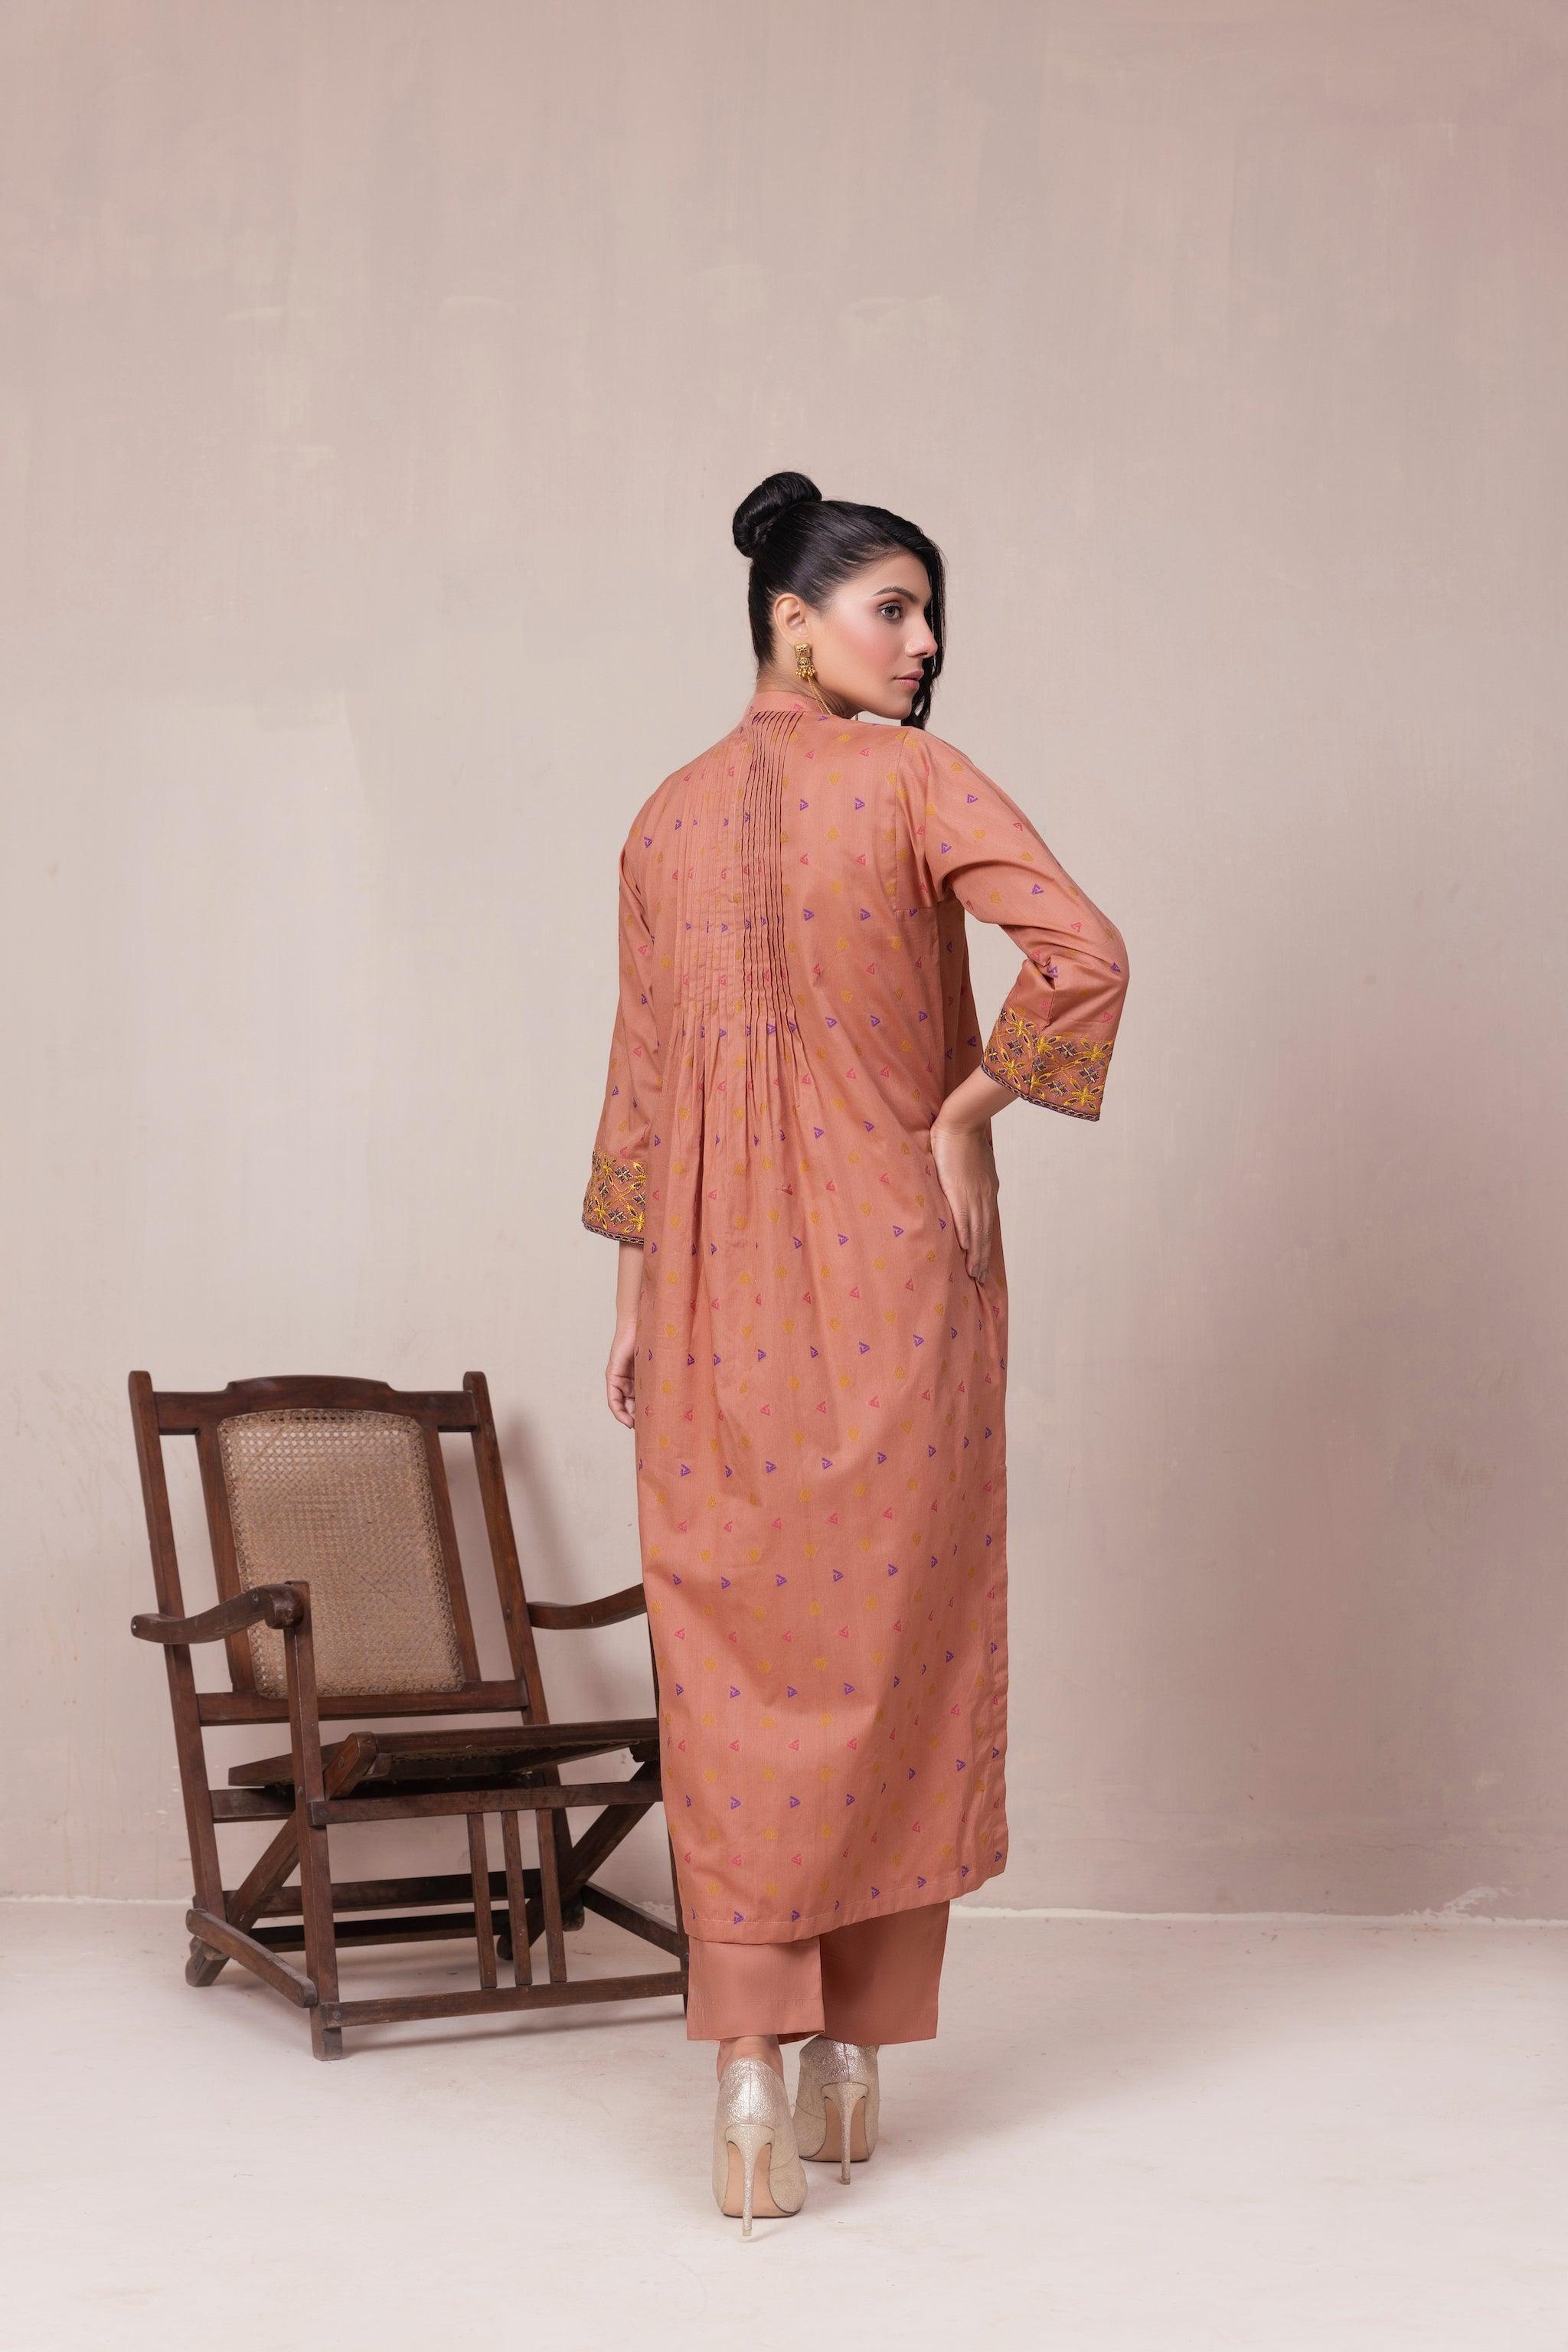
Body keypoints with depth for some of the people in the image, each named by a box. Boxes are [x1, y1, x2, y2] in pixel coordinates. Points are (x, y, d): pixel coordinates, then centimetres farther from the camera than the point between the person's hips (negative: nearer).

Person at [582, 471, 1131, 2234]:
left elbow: (644, 1071, 9)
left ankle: (752, 2062, -3)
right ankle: (851, 2060, 16)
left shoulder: (668, 818, 7)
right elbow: (1081, 956, -22)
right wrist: (967, 1111, -9)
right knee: (889, 1641, 8)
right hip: (895, 1271, -3)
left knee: (739, 1650, 5)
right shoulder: (913, 781, -7)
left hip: (721, 1289, 3)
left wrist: (635, 1298, 13)